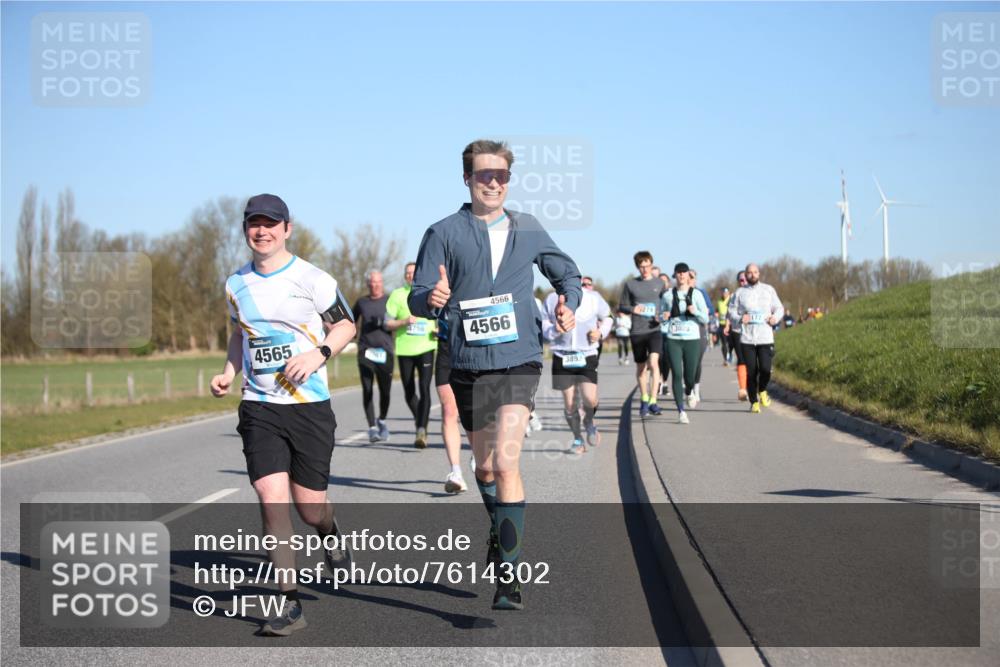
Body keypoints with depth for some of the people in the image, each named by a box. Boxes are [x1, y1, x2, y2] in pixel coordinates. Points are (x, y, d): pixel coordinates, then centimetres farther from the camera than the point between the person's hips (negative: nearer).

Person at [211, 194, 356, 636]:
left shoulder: (312, 279, -4)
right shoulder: (236, 285, 8)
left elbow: (345, 326, 4)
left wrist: (317, 354, -14)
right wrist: (229, 372, 7)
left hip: (310, 405, -2)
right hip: (258, 408, 2)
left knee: (310, 506, 2)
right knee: (272, 499, -12)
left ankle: (330, 532, 42)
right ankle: (289, 604, -5)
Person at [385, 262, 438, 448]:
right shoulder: (397, 294, 6)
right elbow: (387, 323, 3)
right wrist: (404, 321, -15)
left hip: (426, 348, -1)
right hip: (404, 349, 1)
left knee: (424, 389, -15)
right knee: (409, 392, 8)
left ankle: (421, 431, -19)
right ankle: (420, 422, 32)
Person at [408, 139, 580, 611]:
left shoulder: (528, 230, 8)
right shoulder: (444, 233, 2)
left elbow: (567, 273, 23)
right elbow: (418, 300, -3)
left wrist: (569, 305, 2)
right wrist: (431, 298, -27)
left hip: (519, 362, -1)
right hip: (469, 365, 1)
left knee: (506, 461, -16)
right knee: (485, 467, 14)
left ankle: (509, 572, -13)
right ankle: (500, 530, 43)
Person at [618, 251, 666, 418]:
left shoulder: (660, 284, 5)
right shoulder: (630, 285, 4)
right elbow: (621, 307, 10)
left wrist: (662, 316, -7)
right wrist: (632, 309, -11)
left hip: (655, 330, -1)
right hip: (637, 331, 1)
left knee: (653, 362, -20)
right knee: (641, 367, 12)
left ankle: (653, 401, -16)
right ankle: (644, 399, 31)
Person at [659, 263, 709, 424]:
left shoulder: (696, 294, 5)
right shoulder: (667, 295, 7)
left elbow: (705, 319, 4)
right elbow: (661, 317, 17)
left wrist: (696, 312, -15)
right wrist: (664, 317, -6)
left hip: (692, 339, 0)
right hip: (673, 339, 0)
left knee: (690, 376, 2)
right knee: (677, 375, -10)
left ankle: (689, 393, 39)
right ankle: (681, 412, -5)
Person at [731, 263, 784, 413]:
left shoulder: (768, 290, 10)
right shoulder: (740, 292, 8)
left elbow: (779, 308, 15)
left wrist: (775, 317, -6)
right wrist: (740, 318, -12)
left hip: (765, 337, 0)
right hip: (747, 338, 0)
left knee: (765, 369, -11)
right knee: (751, 372, -1)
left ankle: (762, 391, 20)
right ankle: (754, 402, 13)